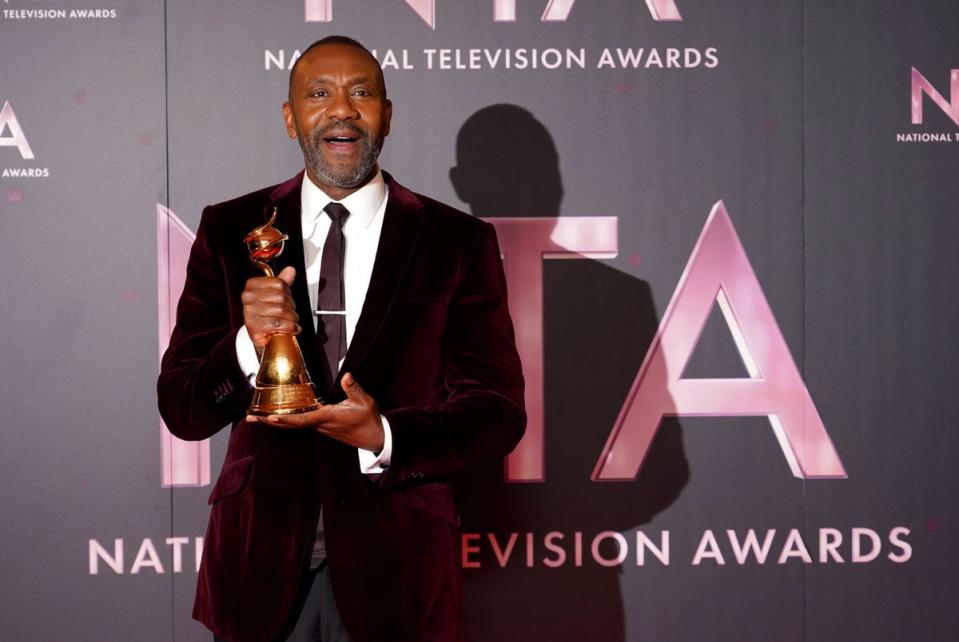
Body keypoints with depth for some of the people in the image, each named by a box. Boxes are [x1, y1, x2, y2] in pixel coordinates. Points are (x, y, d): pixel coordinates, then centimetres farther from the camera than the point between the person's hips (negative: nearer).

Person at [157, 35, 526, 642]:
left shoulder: (458, 242, -2)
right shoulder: (231, 232, 1)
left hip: (395, 569, -1)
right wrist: (248, 345, -21)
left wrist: (386, 437, -21)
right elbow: (181, 409, -1)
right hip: (261, 566, 1)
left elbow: (500, 411, -4)